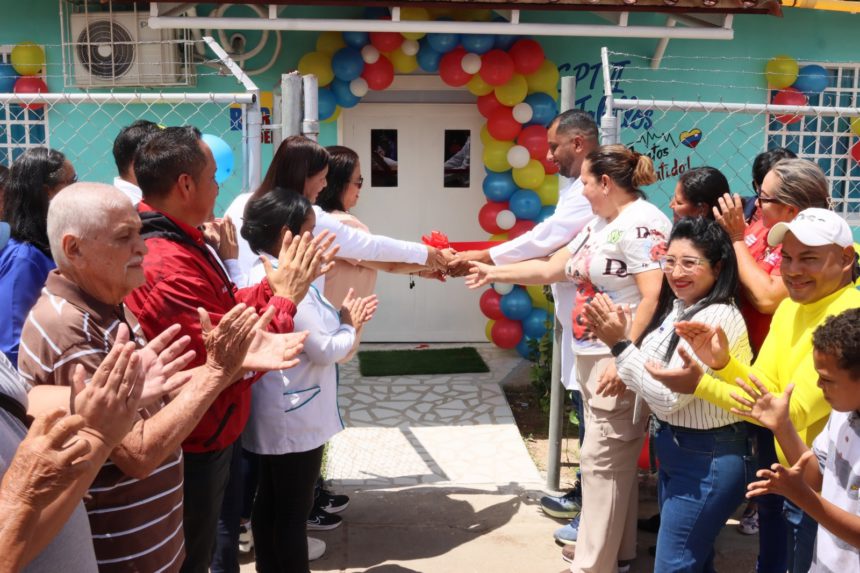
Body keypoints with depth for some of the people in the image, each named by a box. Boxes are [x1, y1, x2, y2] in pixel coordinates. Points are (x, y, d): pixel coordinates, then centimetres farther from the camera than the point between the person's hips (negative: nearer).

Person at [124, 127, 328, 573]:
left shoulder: (175, 243, 4)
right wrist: (285, 299, -18)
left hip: (207, 436, 10)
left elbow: (224, 312, 7)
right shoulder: (168, 267, -31)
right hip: (194, 450, -10)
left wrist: (276, 283, -3)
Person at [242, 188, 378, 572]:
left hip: (274, 413, 10)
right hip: (294, 417, -10)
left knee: (269, 503, 19)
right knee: (293, 511, 4)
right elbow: (326, 350, -20)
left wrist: (340, 319, 4)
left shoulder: (261, 275, 7)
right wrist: (349, 327, -2)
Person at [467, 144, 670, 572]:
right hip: (592, 357, 9)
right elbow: (550, 269, 22)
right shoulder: (599, 224, 16)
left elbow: (654, 298, -22)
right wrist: (493, 273, 25)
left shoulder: (642, 224, -14)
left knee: (602, 459, -5)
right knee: (614, 458, 16)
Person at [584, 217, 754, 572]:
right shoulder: (678, 307, 5)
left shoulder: (717, 318, -23)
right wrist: (614, 338, -7)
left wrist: (620, 345, -22)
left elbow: (668, 398, -23)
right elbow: (655, 377, 6)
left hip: (707, 460, -9)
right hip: (675, 450, 9)